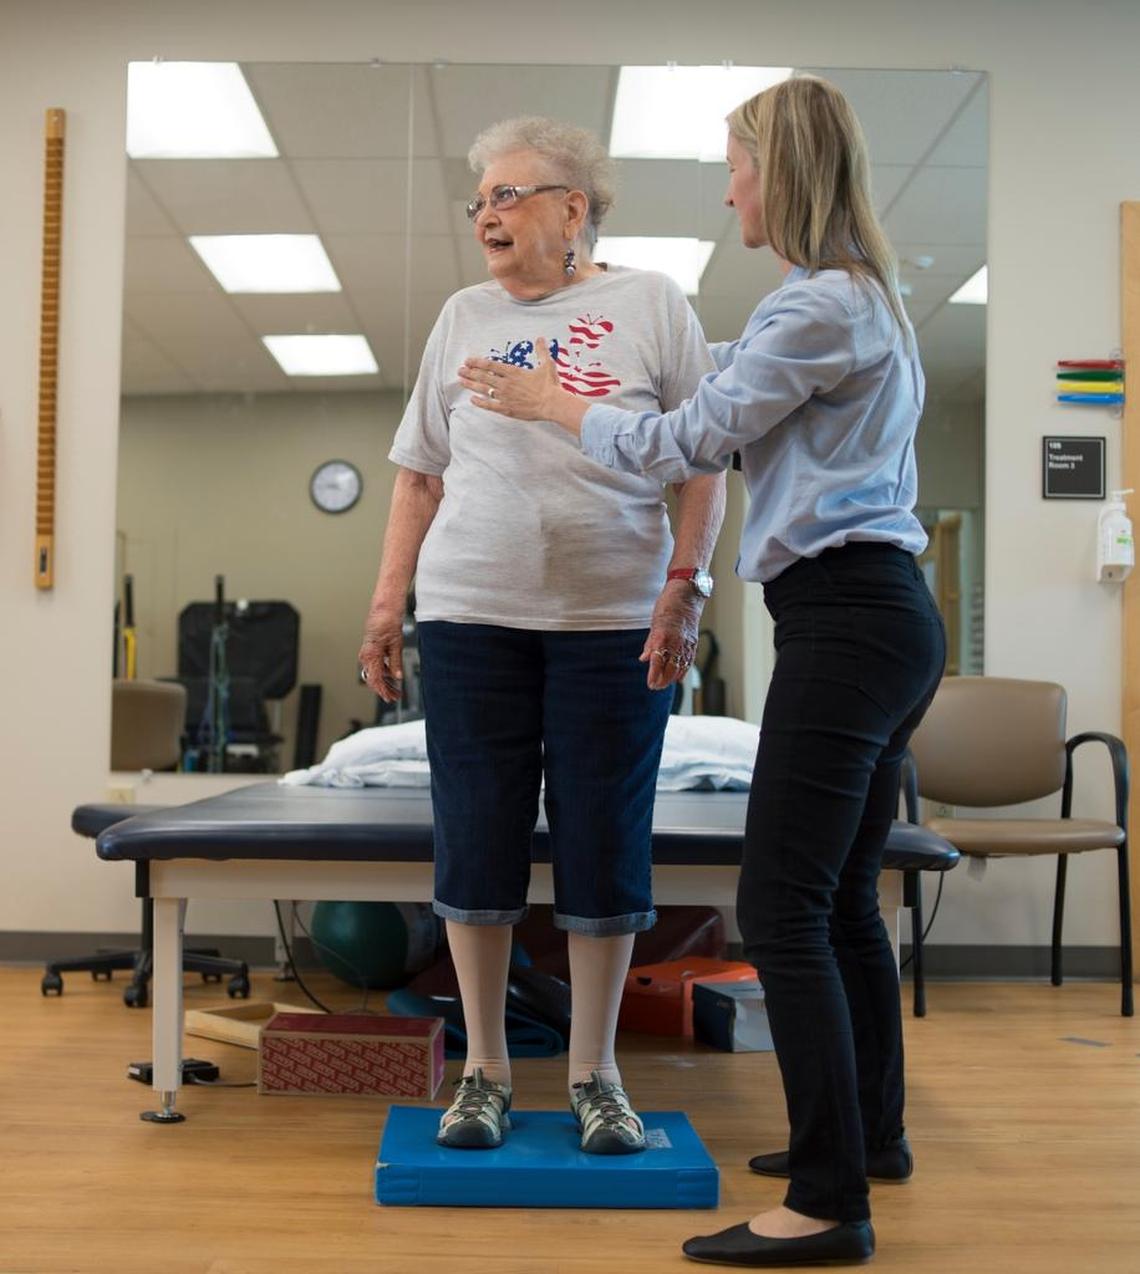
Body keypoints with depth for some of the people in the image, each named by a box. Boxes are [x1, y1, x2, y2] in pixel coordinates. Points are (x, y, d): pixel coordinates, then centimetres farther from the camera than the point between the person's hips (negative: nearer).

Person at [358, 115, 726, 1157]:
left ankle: (595, 1074, 18)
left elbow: (702, 464, 2)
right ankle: (485, 1070, 19)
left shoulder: (651, 304, 5)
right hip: (471, 616, 3)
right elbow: (422, 472, 15)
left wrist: (686, 585, -9)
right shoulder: (465, 317, 13)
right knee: (476, 841, 4)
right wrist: (389, 599, 9)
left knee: (605, 846, 2)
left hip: (615, 622, -2)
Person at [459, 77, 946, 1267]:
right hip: (887, 617, 11)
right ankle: (872, 1134, 29)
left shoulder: (818, 305, -11)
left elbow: (689, 440, -8)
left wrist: (554, 404, 7)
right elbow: (730, 383, 29)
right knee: (842, 900, 17)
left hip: (844, 619, -11)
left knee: (782, 909, -10)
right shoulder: (865, 298, 21)